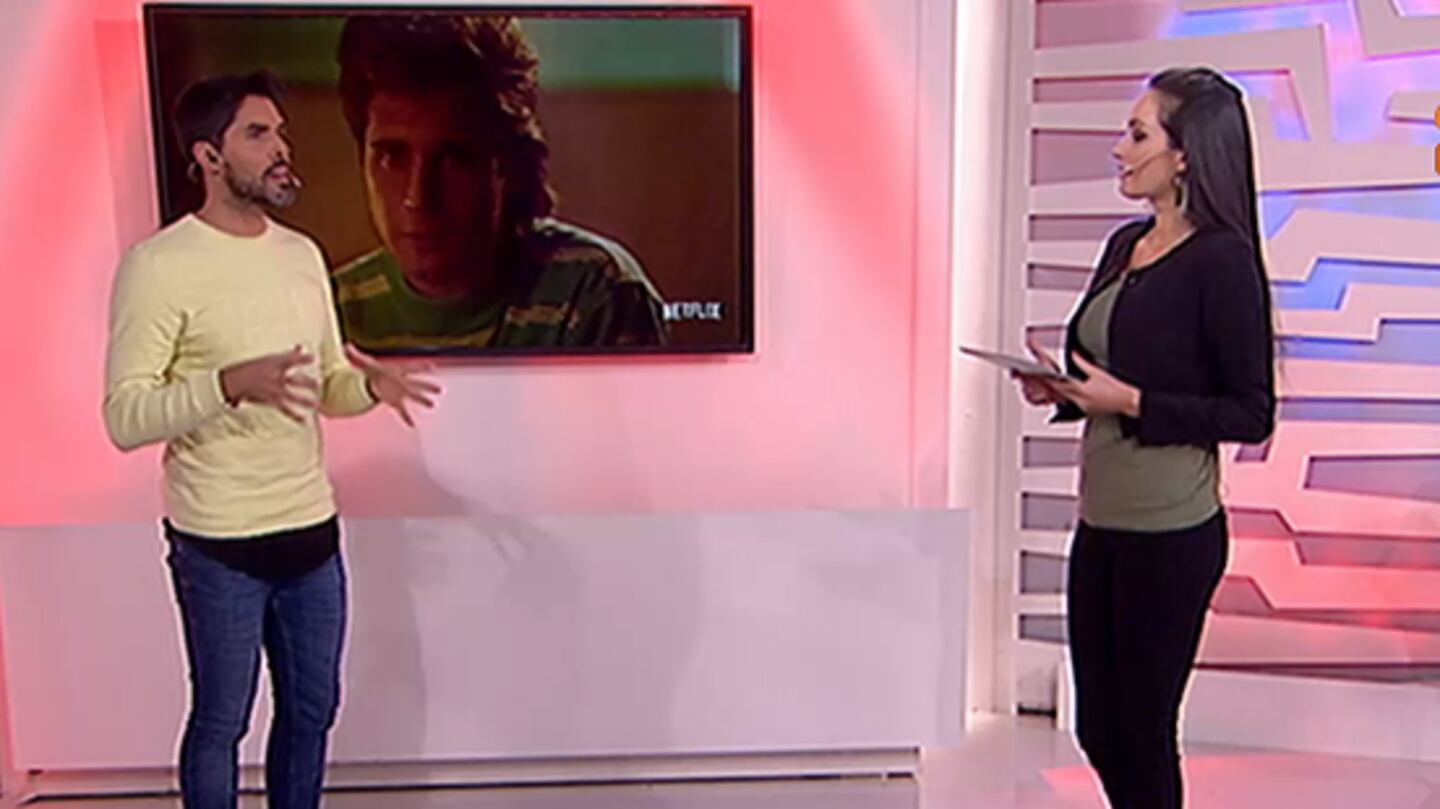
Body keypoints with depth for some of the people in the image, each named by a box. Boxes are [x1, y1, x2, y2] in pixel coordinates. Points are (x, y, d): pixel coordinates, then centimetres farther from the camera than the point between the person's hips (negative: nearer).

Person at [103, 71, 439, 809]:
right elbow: (125, 417, -17)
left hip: (313, 527, 6)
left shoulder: (303, 254, 7)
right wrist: (230, 384, -32)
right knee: (220, 720, 10)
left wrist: (371, 385, -8)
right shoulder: (157, 265, -14)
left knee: (312, 709, 18)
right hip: (219, 544, -6)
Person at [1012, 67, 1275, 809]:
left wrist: (1131, 401, -20)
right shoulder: (1126, 246, 9)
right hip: (1101, 523, 8)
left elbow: (1251, 414, -13)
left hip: (1172, 532, -8)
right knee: (1097, 727, 17)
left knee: (1140, 729, 6)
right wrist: (1061, 388, -1)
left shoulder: (1222, 261, -13)